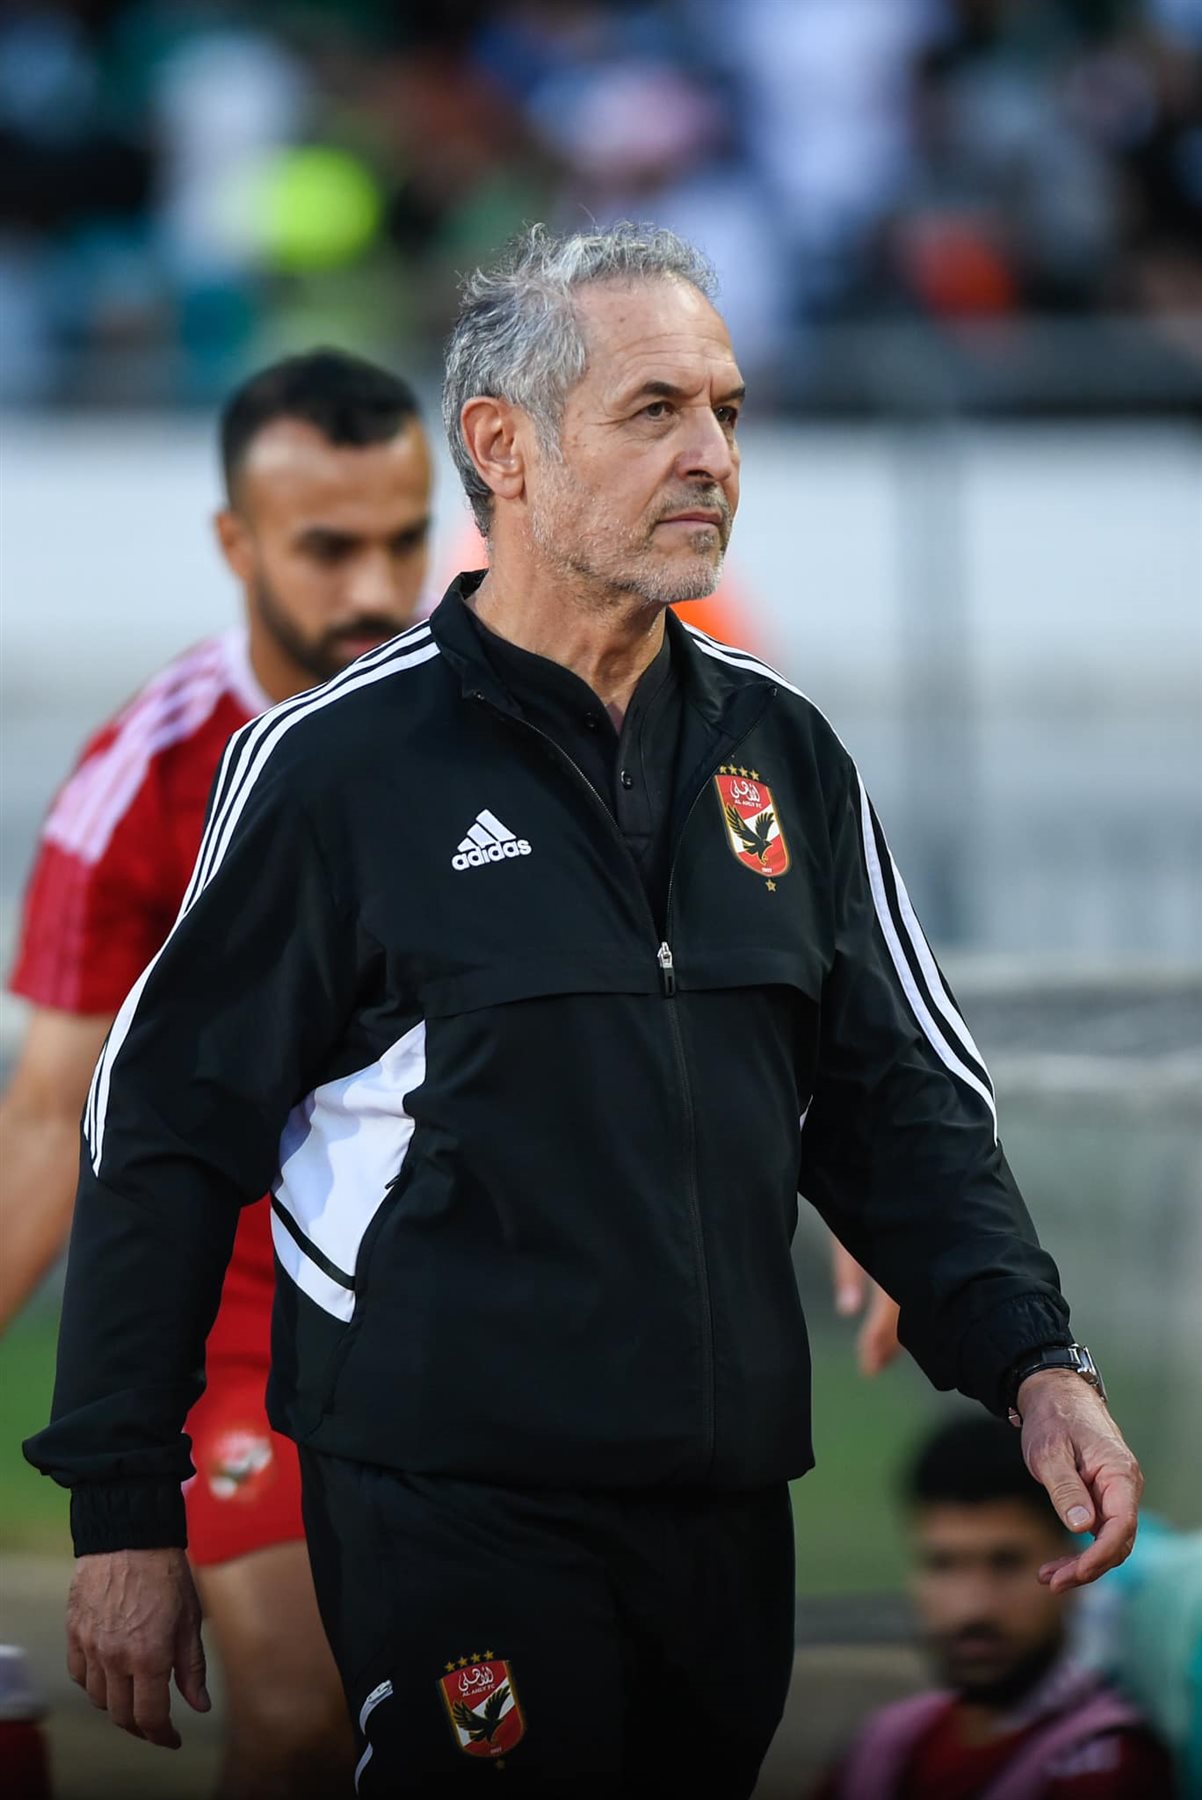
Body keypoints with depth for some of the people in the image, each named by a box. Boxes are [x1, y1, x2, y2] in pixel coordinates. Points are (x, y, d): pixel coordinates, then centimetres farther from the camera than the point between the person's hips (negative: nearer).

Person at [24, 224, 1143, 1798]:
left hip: (727, 1498, 5)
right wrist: (124, 1513, -5)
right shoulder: (341, 763, -6)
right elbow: (163, 1131, -3)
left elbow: (902, 1096, 13)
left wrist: (1032, 1361, -4)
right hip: (445, 1512, -5)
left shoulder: (782, 751, 9)